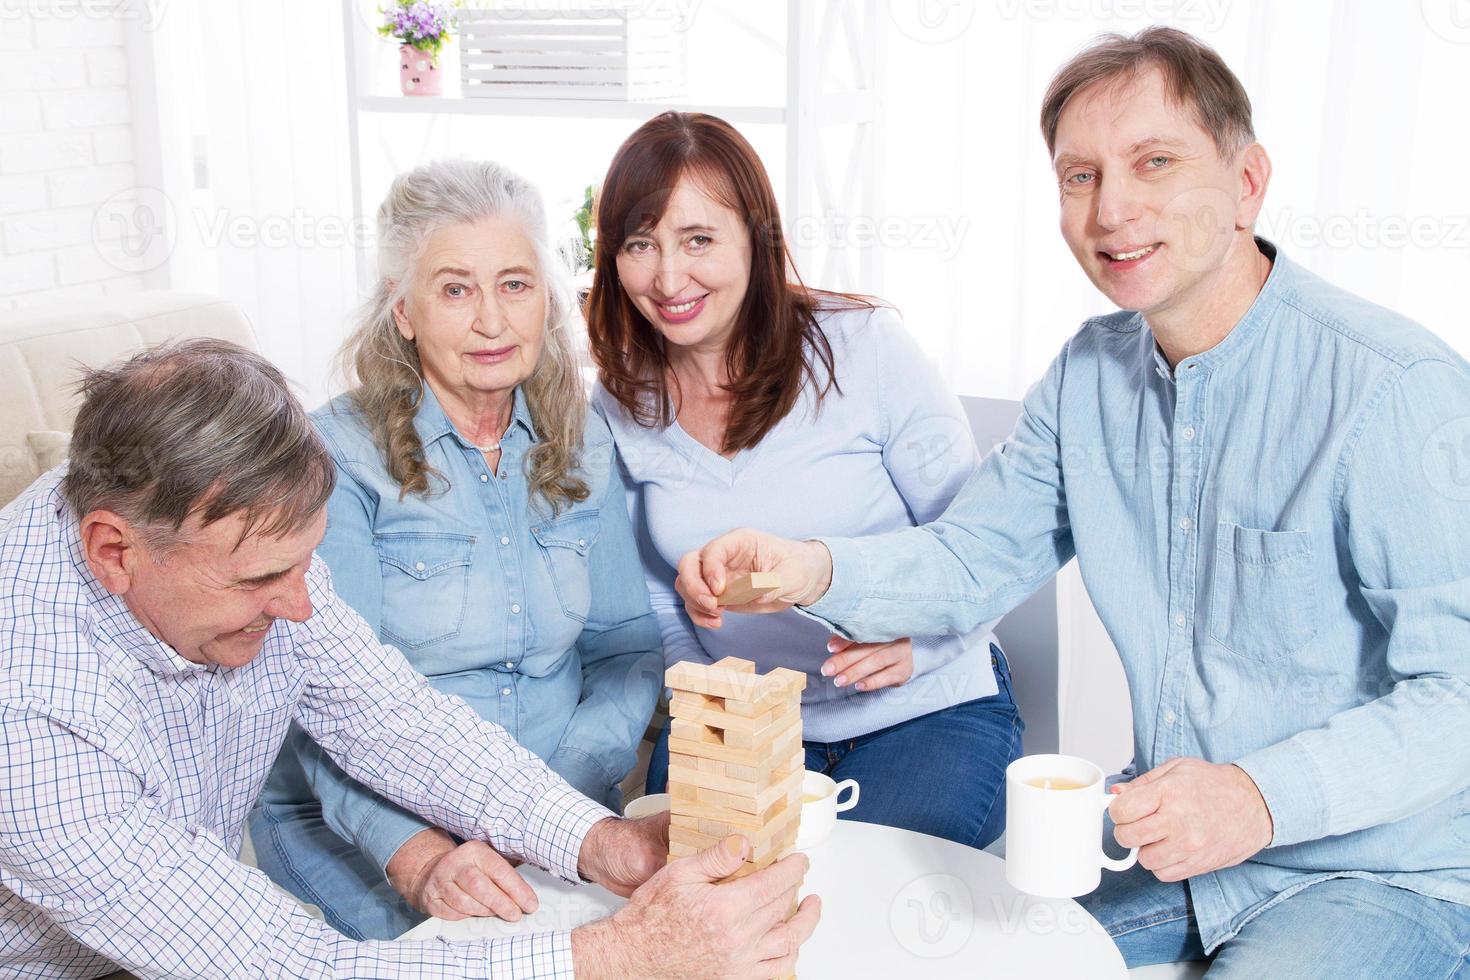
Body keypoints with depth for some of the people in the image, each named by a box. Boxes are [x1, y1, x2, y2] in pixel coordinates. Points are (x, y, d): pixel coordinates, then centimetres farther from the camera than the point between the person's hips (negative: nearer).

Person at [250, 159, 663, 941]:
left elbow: (626, 646, 7)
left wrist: (564, 797, -10)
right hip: (362, 824, -4)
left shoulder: (581, 444, 6)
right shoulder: (337, 458, -9)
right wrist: (421, 856, -31)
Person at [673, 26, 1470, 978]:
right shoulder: (1090, 372, 2)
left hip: (1379, 875, -5)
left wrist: (1265, 795, -35)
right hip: (1176, 859, 6)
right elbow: (975, 558, 4)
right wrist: (815, 570, -16)